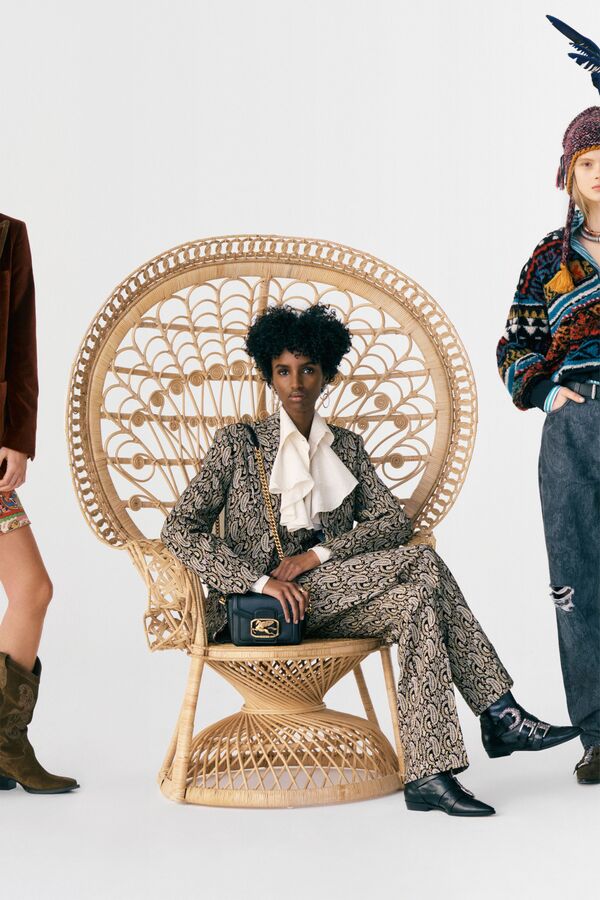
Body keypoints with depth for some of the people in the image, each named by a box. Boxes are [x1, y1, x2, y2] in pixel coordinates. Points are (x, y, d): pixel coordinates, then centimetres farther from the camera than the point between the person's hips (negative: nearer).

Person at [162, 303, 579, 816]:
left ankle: (427, 776, -31)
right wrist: (261, 580, -18)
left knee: (418, 606, -28)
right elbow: (179, 531, -5)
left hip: (334, 598, 5)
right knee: (422, 563, -23)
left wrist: (319, 554, -13)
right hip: (265, 605, -5)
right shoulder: (238, 443, 4)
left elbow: (395, 522, 4)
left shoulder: (347, 446, 17)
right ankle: (499, 712, -20)